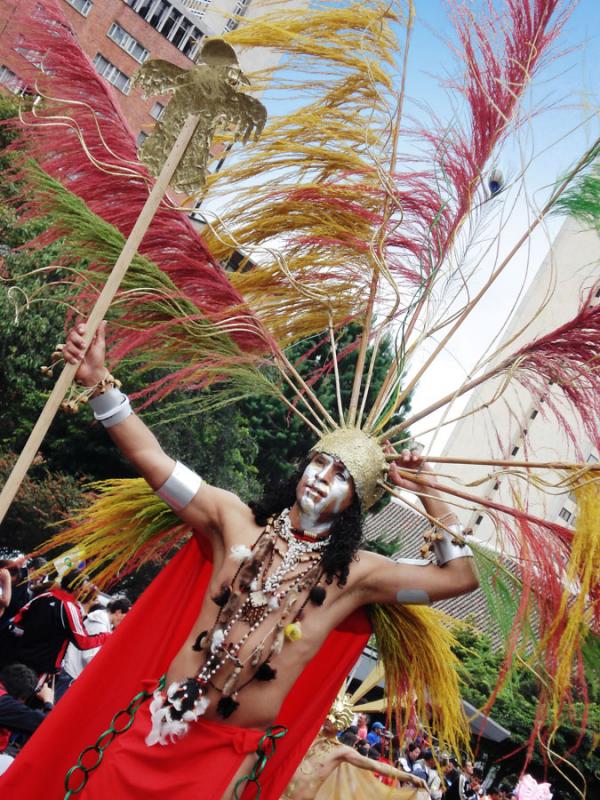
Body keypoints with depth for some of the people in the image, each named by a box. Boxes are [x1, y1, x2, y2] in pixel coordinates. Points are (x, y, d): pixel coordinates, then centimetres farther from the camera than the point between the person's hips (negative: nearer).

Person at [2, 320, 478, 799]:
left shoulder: (355, 573, -4)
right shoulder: (236, 520, -3)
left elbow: (460, 577, -4)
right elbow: (150, 458, -4)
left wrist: (429, 494, -3)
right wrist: (99, 381, -11)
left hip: (230, 752, -1)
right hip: (159, 723, 1)